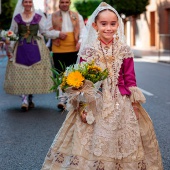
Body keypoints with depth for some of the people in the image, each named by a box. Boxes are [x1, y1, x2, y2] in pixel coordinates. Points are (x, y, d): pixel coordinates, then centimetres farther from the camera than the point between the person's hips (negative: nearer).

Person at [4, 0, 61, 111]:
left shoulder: (38, 17, 4)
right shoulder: (17, 17, 7)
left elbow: (45, 31, 3)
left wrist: (58, 34, -9)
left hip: (35, 49, 0)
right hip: (21, 49, 1)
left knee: (34, 73, 0)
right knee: (21, 73, -5)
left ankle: (30, 98, 14)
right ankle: (25, 99, -3)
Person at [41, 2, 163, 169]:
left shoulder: (124, 51, 1)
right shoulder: (87, 51, -3)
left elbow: (130, 79, 3)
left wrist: (135, 105, 1)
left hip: (120, 103, 1)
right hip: (94, 104, -1)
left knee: (123, 143, 9)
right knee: (93, 144, 4)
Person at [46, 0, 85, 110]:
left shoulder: (77, 16, 11)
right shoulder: (52, 17, 8)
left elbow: (82, 30, 6)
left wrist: (80, 41, -11)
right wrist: (58, 34, -12)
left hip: (73, 49, 2)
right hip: (58, 49, -1)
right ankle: (62, 98, -3)